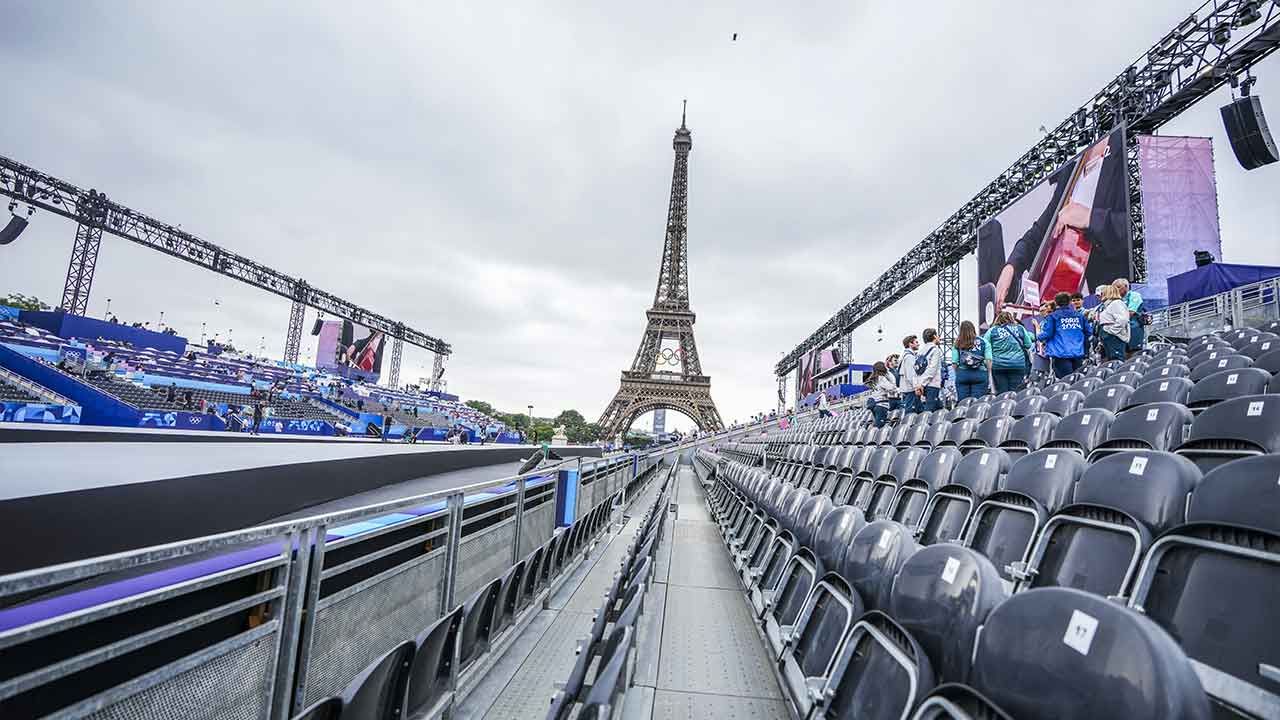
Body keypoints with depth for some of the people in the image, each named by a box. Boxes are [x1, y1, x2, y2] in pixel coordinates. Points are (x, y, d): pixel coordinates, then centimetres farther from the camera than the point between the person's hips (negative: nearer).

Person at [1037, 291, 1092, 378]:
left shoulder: (1052, 316, -4)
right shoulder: (1080, 316, 11)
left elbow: (1046, 334, -9)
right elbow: (1089, 332, 13)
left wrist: (1038, 337, 12)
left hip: (1061, 354, -5)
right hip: (1078, 354, 5)